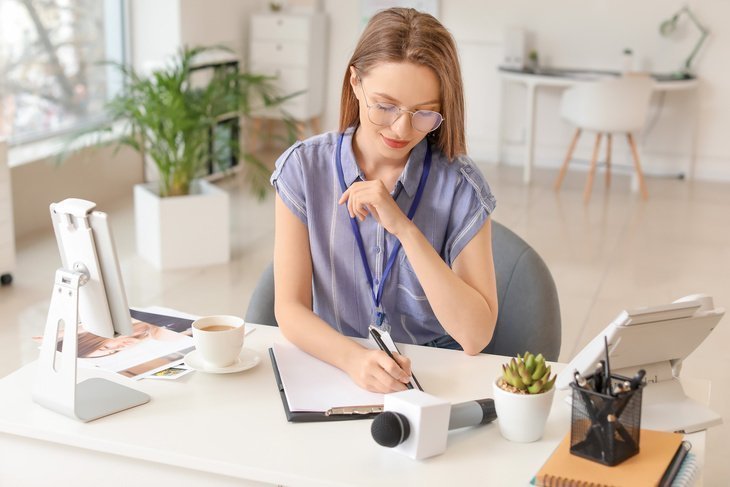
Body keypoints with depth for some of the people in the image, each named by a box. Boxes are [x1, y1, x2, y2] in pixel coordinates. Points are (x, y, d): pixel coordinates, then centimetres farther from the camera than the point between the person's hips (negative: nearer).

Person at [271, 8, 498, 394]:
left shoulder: (459, 185, -7)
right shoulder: (303, 169, -4)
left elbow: (476, 336, -13)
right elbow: (290, 309, -8)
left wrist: (404, 228, -20)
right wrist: (354, 358, -27)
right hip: (331, 370, 1)